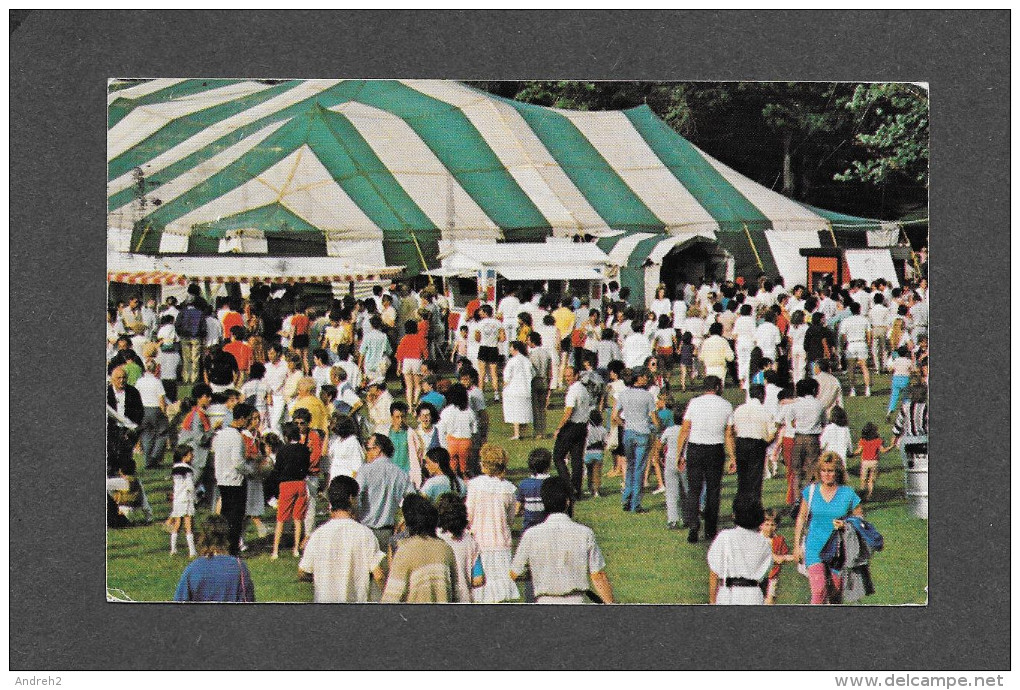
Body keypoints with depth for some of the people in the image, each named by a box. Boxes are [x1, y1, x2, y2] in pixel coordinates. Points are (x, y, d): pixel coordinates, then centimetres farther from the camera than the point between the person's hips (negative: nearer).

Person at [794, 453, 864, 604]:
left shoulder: (848, 494, -2)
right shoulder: (811, 491, 1)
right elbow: (801, 518, 11)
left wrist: (846, 526, -12)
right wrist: (797, 545, 9)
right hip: (815, 547, -1)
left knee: (834, 592, 7)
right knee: (819, 589, -18)